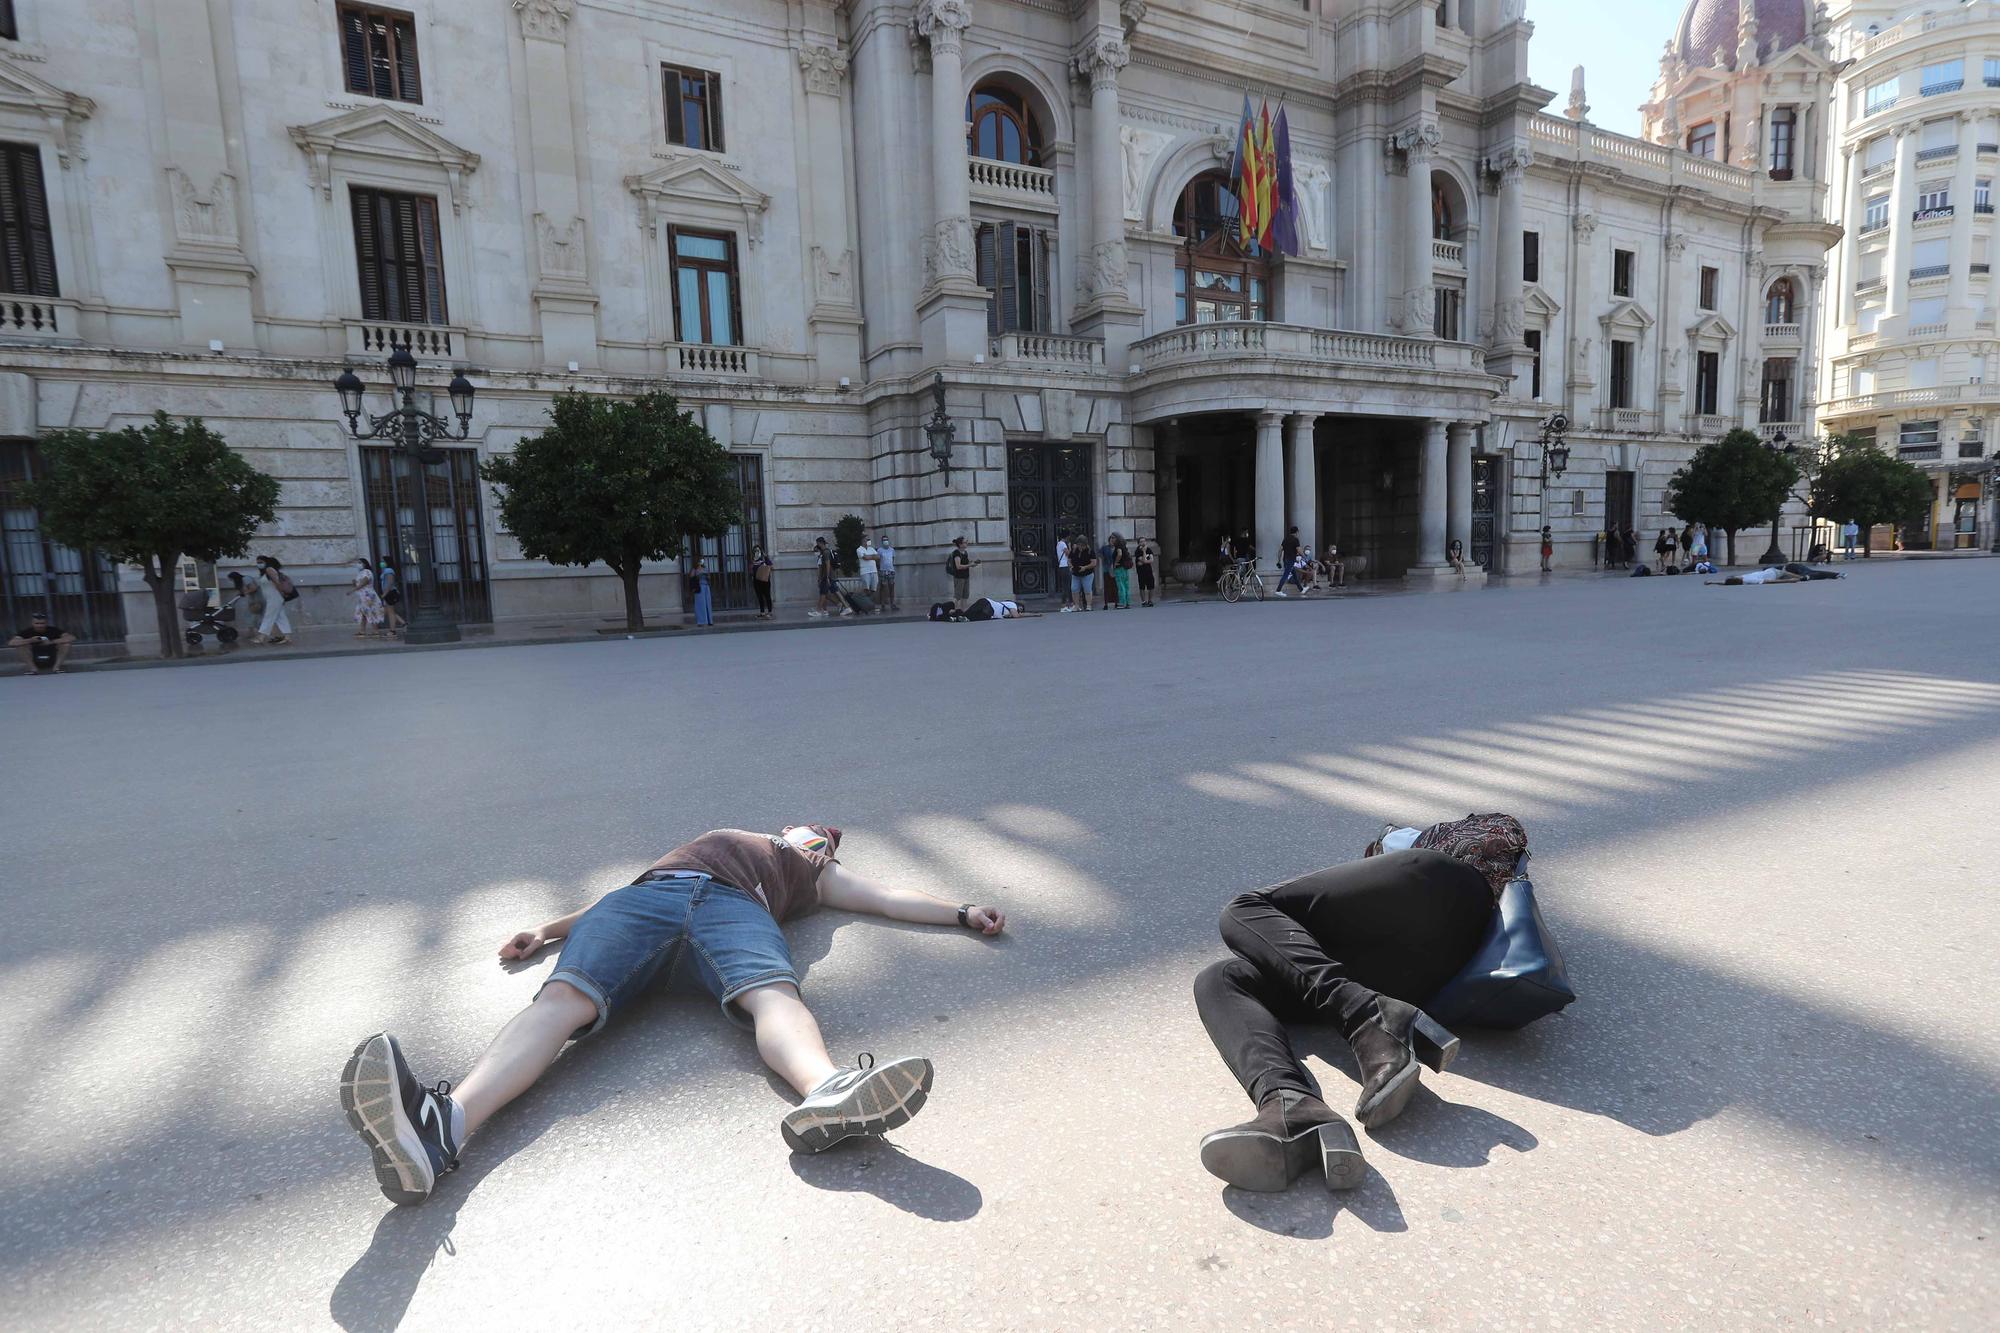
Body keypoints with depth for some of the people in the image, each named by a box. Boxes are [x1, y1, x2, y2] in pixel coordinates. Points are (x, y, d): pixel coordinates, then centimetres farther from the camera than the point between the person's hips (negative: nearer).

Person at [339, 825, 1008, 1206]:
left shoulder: (818, 876, 38)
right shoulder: (714, 838, 42)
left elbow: (888, 897, 29)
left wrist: (963, 912, 20)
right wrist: (550, 929, 22)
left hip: (736, 908, -1)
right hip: (645, 894, 2)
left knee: (774, 994, -36)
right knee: (562, 999, -29)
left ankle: (825, 1095, -65)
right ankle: (443, 1126, -52)